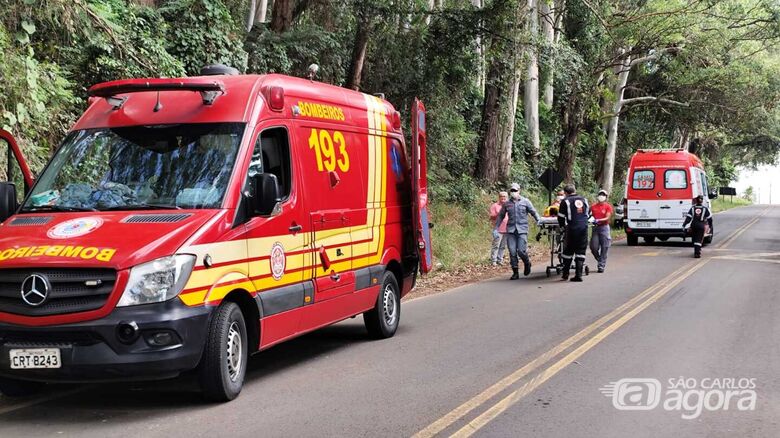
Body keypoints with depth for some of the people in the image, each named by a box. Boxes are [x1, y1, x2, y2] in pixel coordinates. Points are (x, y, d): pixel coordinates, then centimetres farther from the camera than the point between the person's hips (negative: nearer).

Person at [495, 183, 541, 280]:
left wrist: (539, 221, -7)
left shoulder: (525, 201, 4)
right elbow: (500, 216, 16)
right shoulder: (507, 204, 10)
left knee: (521, 251, -10)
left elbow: (533, 212, 8)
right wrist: (495, 228, 12)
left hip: (522, 230, -2)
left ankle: (527, 263, 22)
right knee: (512, 252, -3)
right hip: (511, 230, 2)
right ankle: (515, 272, 7)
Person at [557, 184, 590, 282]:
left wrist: (563, 225, 19)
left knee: (568, 250, 10)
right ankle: (579, 274, -1)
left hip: (572, 229, -3)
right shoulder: (584, 200, 14)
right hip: (584, 228, 3)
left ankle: (565, 273, 12)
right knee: (581, 251, 5)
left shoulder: (566, 201, -1)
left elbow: (561, 216, 0)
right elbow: (589, 213, 23)